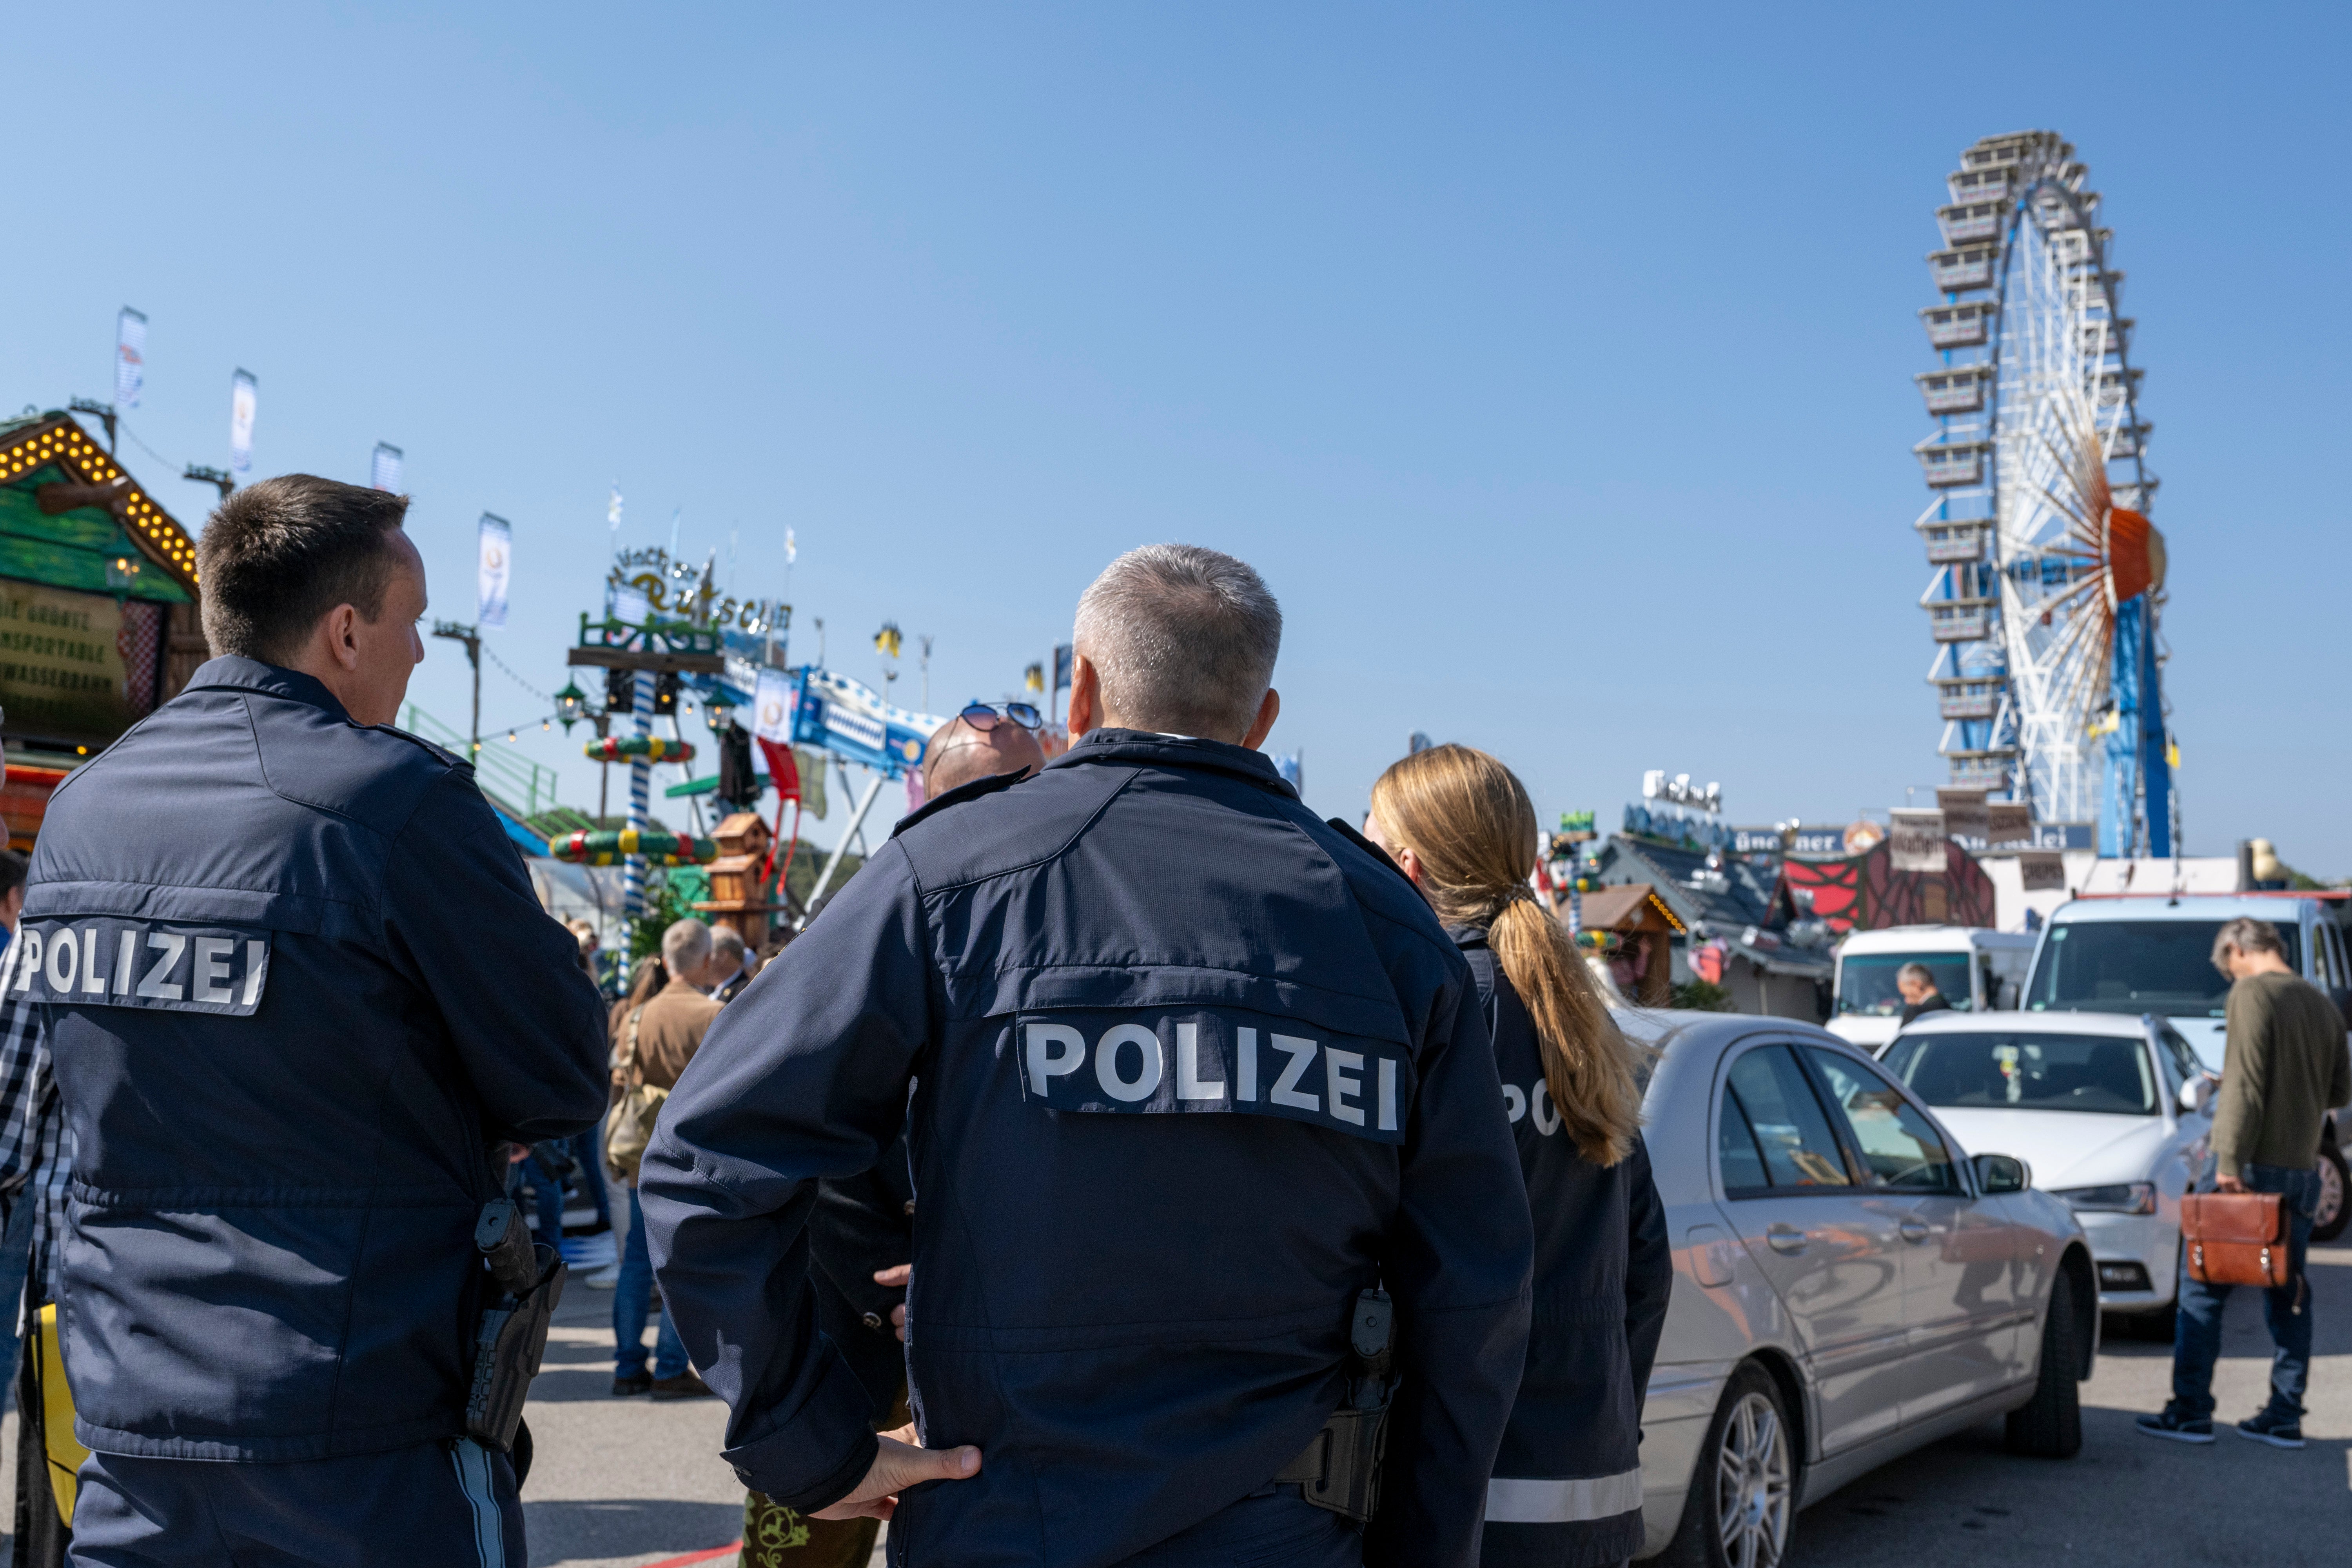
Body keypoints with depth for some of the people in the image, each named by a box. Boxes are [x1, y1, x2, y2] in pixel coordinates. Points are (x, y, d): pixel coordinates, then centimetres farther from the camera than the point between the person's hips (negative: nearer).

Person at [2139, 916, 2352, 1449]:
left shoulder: (2253, 994, -11)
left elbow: (2245, 1085, -18)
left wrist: (2230, 1160, -18)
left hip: (2253, 1166, -7)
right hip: (2303, 1170, 7)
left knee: (2203, 1286, 0)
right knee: (2288, 1295, 12)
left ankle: (2190, 1413, 0)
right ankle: (2285, 1417, 14)